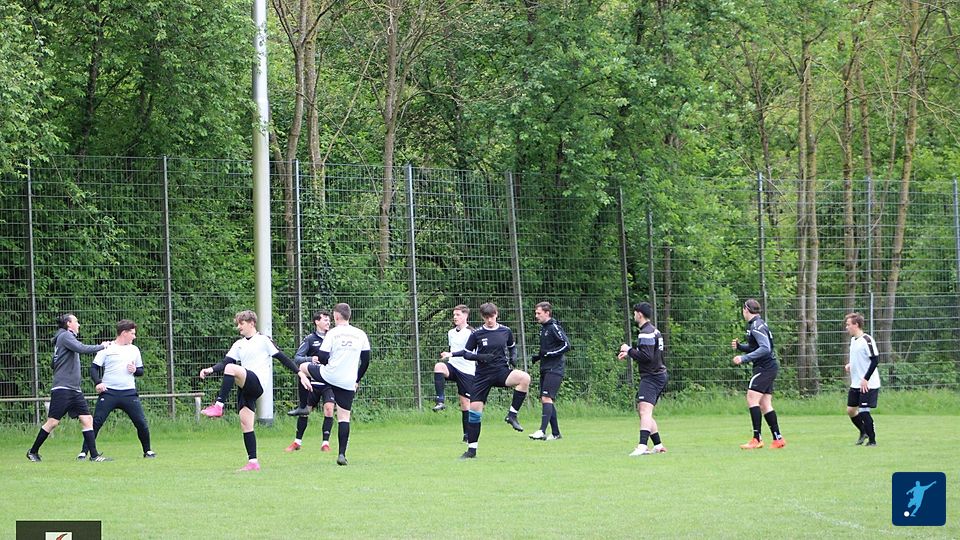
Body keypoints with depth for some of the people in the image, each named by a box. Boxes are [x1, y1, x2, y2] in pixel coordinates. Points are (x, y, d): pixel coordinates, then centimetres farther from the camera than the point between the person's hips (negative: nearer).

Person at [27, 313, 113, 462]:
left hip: (75, 390, 9)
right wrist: (102, 346, -10)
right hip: (62, 388, -9)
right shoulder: (65, 336, -6)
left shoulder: (68, 337, 22)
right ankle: (33, 452, 8)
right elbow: (82, 349, -20)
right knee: (53, 422, -5)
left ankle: (94, 455, -4)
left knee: (87, 419, -1)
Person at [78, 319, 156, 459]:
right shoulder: (106, 348, 1)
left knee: (141, 422, -2)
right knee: (96, 422, -9)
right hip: (109, 392, -3)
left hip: (129, 394, 3)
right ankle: (84, 452, -5)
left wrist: (135, 370, -3)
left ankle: (147, 451, 16)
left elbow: (141, 371, 20)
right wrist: (98, 382, -17)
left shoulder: (134, 350, 14)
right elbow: (94, 367, -1)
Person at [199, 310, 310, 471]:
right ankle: (253, 462, 0)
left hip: (257, 384, -7)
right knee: (245, 423, -1)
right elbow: (224, 362, 13)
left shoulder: (263, 340, 5)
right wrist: (211, 370, -7)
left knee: (231, 368, -31)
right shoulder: (239, 344, 22)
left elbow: (283, 358, 4)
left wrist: (300, 374, -1)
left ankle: (218, 407, -35)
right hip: (245, 388, 7)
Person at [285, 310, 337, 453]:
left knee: (329, 408, -14)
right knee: (306, 410, 5)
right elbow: (297, 358, -6)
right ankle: (298, 441, 21)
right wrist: (310, 359, -24)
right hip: (313, 381, -1)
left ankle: (325, 442, -5)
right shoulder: (310, 339, -1)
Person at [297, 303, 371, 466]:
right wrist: (357, 379, 19)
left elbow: (323, 357, -10)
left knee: (303, 367, 25)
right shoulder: (361, 335, 5)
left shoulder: (333, 333, -7)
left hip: (330, 376, -3)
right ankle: (342, 454, -3)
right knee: (344, 416, 5)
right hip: (348, 383, 3)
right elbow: (366, 360, 8)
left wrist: (318, 359, 15)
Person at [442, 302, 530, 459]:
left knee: (525, 378, -29)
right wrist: (481, 357, -15)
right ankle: (471, 450, 8)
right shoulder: (477, 334, -2)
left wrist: (513, 357, 0)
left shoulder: (506, 331, 4)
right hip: (483, 375, 0)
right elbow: (466, 353, 3)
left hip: (502, 371, 0)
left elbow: (512, 347, 21)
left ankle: (512, 415, -16)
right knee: (475, 408, -4)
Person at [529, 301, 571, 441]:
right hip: (545, 369, 10)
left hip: (554, 369, -10)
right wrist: (538, 356, 10)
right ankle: (556, 433, 13)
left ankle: (542, 431, -26)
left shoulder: (554, 327, -11)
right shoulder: (543, 328, 16)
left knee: (546, 398, -18)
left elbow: (566, 345, -17)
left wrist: (548, 353, -18)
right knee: (544, 400, 9)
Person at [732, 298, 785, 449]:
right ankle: (778, 439, 11)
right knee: (765, 404, 10)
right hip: (768, 368, 10)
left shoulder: (756, 325, -13)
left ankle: (756, 439, -19)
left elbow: (765, 348, -23)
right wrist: (739, 346, 9)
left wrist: (744, 358, -25)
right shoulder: (753, 325, 18)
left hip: (765, 367, -10)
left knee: (752, 398, -15)